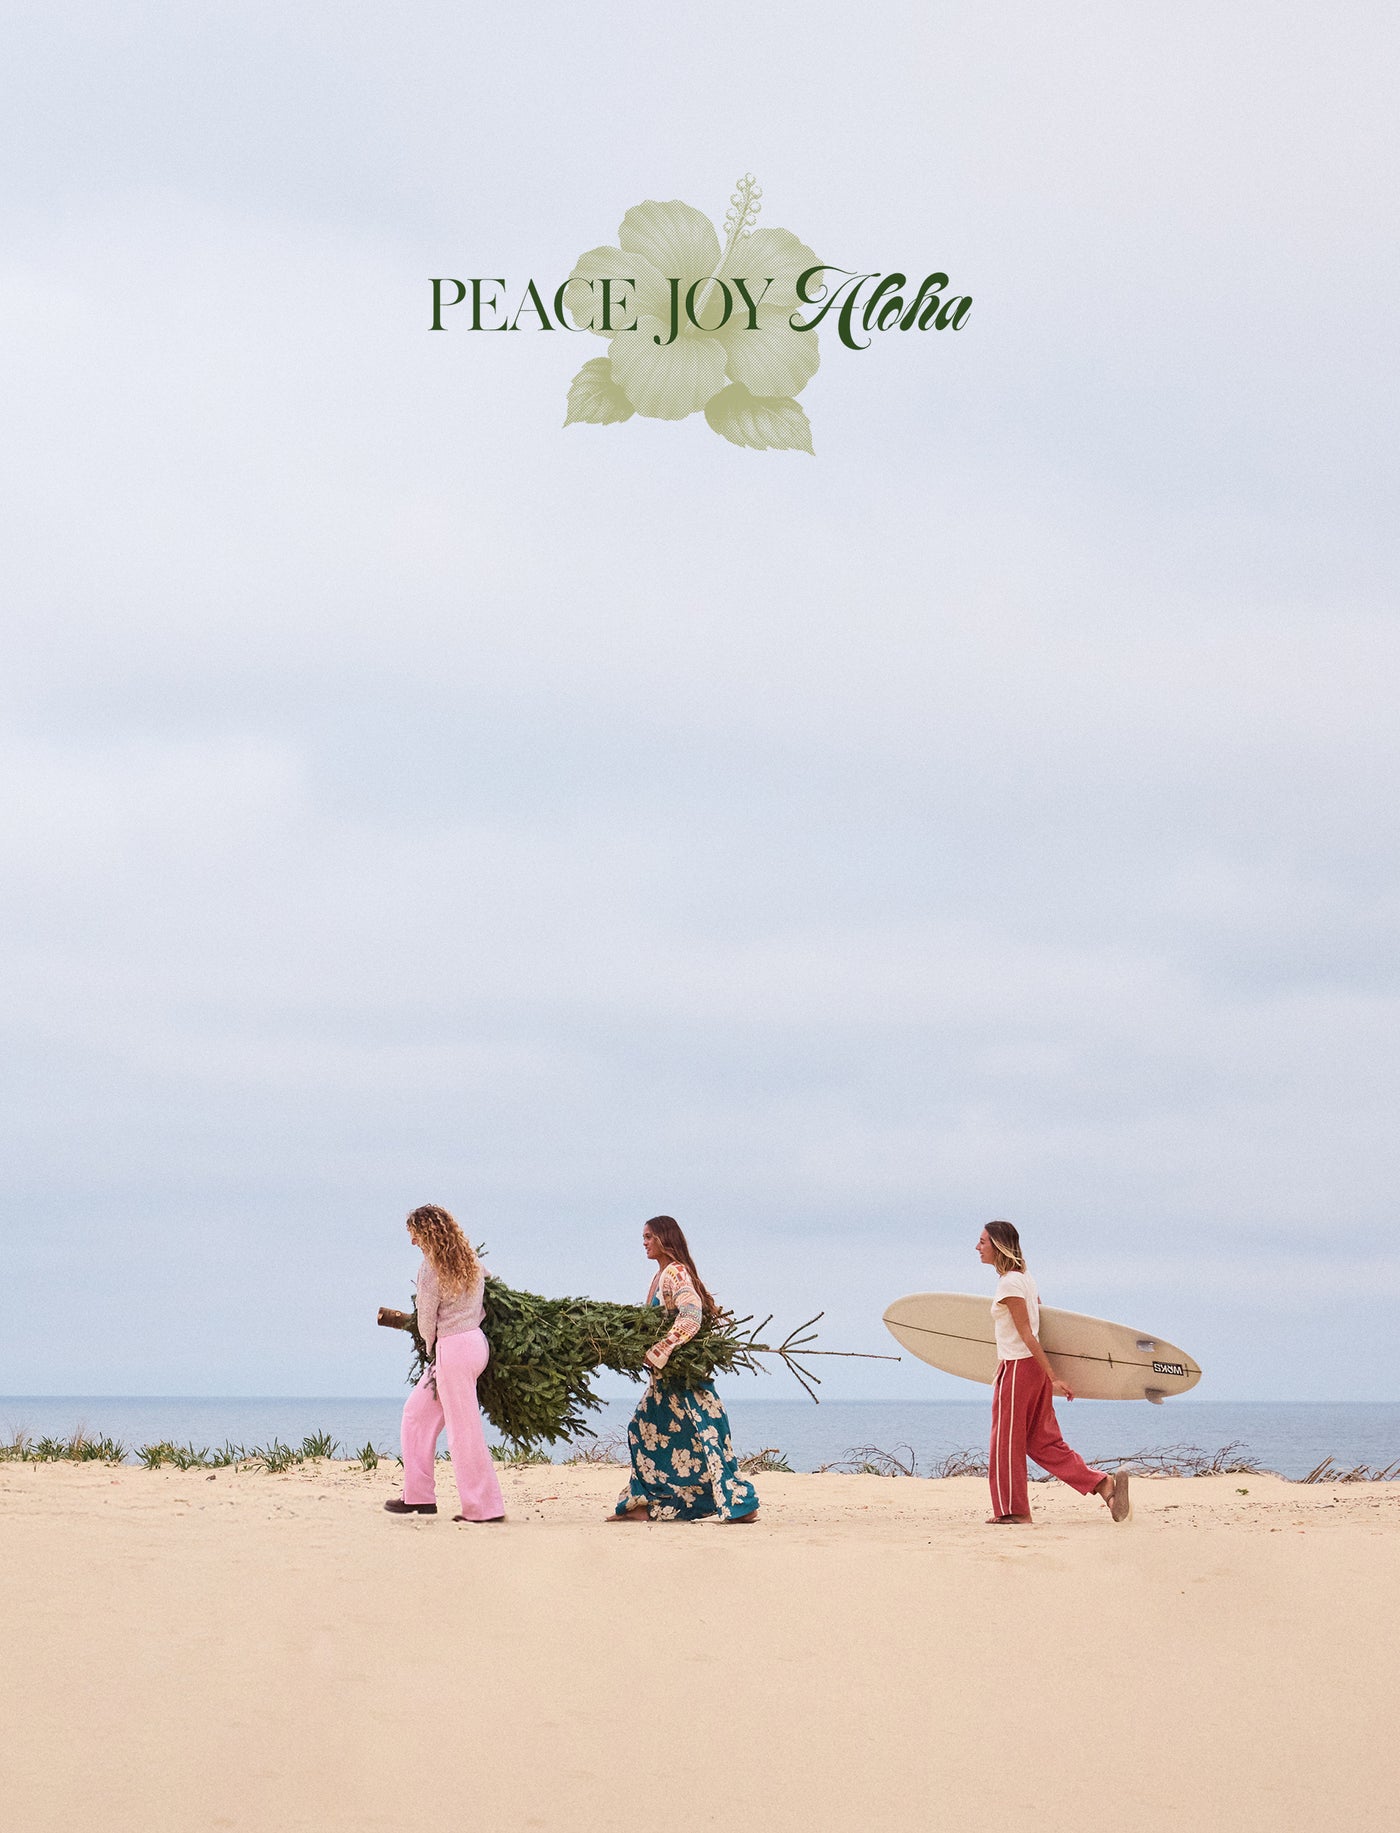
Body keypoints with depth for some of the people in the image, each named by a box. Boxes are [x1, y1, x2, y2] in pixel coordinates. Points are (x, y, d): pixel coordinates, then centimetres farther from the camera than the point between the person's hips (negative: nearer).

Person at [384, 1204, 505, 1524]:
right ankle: (418, 1495, 19)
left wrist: (430, 1349, 11)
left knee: (463, 1428, -3)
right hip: (474, 1339, 9)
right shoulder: (469, 1260, 12)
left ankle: (484, 1507, 0)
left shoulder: (432, 1264, -12)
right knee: (417, 1412, 17)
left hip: (452, 1348, -9)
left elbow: (426, 1316, -8)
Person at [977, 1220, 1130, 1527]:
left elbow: (1026, 1334, -18)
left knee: (1006, 1441, 3)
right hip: (1033, 1366, 9)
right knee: (1043, 1442, 10)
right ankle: (1102, 1484, 1)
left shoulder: (1008, 1284, -15)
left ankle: (1013, 1511, 10)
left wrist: (1053, 1377, -21)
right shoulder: (1024, 1278, 13)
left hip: (1017, 1368, -9)